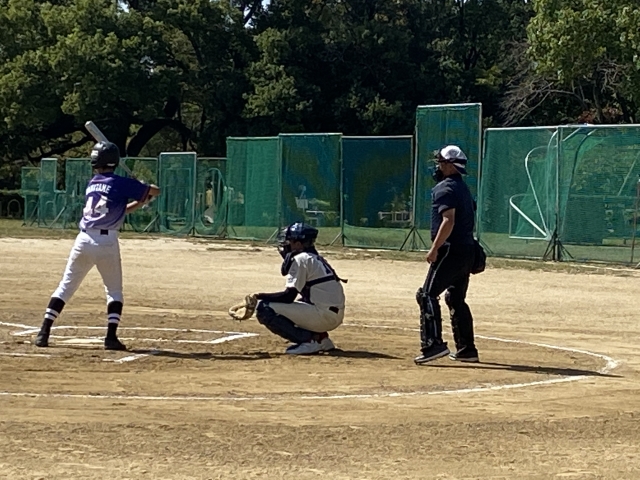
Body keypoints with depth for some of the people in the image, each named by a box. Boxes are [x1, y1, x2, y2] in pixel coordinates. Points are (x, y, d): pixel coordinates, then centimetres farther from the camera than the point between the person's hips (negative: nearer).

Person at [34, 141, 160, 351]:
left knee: (66, 285, 10)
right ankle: (111, 337, -1)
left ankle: (44, 332, 4)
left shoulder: (92, 185, 15)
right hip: (107, 241, -4)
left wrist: (141, 201, 19)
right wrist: (144, 191, 24)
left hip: (84, 239, 4)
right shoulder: (121, 184, -1)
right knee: (114, 290, 11)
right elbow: (155, 191, 3)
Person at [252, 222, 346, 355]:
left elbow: (288, 296, -13)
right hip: (335, 316, 10)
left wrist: (260, 296, -3)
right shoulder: (317, 259, 20)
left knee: (264, 308, -9)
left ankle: (310, 339, -11)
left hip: (323, 316, -10)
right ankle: (321, 338, 13)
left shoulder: (300, 259, -8)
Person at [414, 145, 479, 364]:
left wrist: (434, 248, -22)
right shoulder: (464, 188, 20)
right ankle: (467, 349, 17)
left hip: (450, 251, -10)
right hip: (467, 251, 10)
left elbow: (448, 221, -22)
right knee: (456, 299, 17)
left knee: (427, 295, -12)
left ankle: (433, 344, -23)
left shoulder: (445, 188, -11)